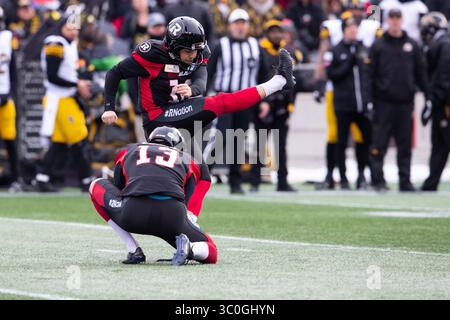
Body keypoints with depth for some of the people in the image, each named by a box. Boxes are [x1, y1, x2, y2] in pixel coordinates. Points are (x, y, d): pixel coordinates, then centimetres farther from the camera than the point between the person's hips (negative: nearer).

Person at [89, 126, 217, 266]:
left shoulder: (129, 151, 32)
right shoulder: (186, 159, 31)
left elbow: (117, 190, 38)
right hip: (173, 214, 0)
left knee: (96, 186, 30)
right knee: (210, 252, 23)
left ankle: (133, 251, 16)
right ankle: (190, 249, -16)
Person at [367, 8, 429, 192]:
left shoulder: (412, 45, 10)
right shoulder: (378, 46, 3)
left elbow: (421, 73, 12)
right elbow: (371, 75, 1)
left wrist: (427, 97, 6)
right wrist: (369, 101, -6)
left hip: (406, 102, 2)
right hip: (384, 102, -2)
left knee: (405, 145, 4)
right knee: (379, 143, -2)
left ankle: (405, 181, 8)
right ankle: (378, 180, 2)